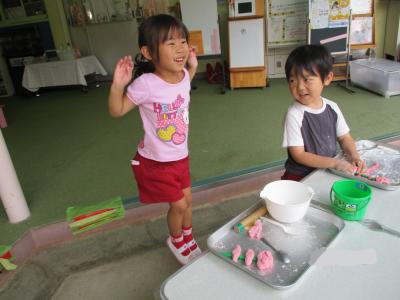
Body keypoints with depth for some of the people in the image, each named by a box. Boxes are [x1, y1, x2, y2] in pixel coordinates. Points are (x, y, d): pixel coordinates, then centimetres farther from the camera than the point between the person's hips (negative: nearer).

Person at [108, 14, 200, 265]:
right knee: (179, 205, 6)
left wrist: (192, 68, 8)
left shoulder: (182, 75, -8)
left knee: (187, 199, 20)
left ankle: (188, 239, 50)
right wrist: (118, 85, -32)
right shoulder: (146, 84, -27)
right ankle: (176, 241, 40)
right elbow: (117, 111, -16)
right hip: (156, 161, -6)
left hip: (180, 156, 6)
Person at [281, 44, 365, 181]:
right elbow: (298, 155, -17)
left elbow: (344, 137, 11)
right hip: (300, 176, -5)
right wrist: (334, 162, -21)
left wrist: (353, 154, -9)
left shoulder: (332, 107, -1)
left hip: (329, 170, 5)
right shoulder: (294, 114, -17)